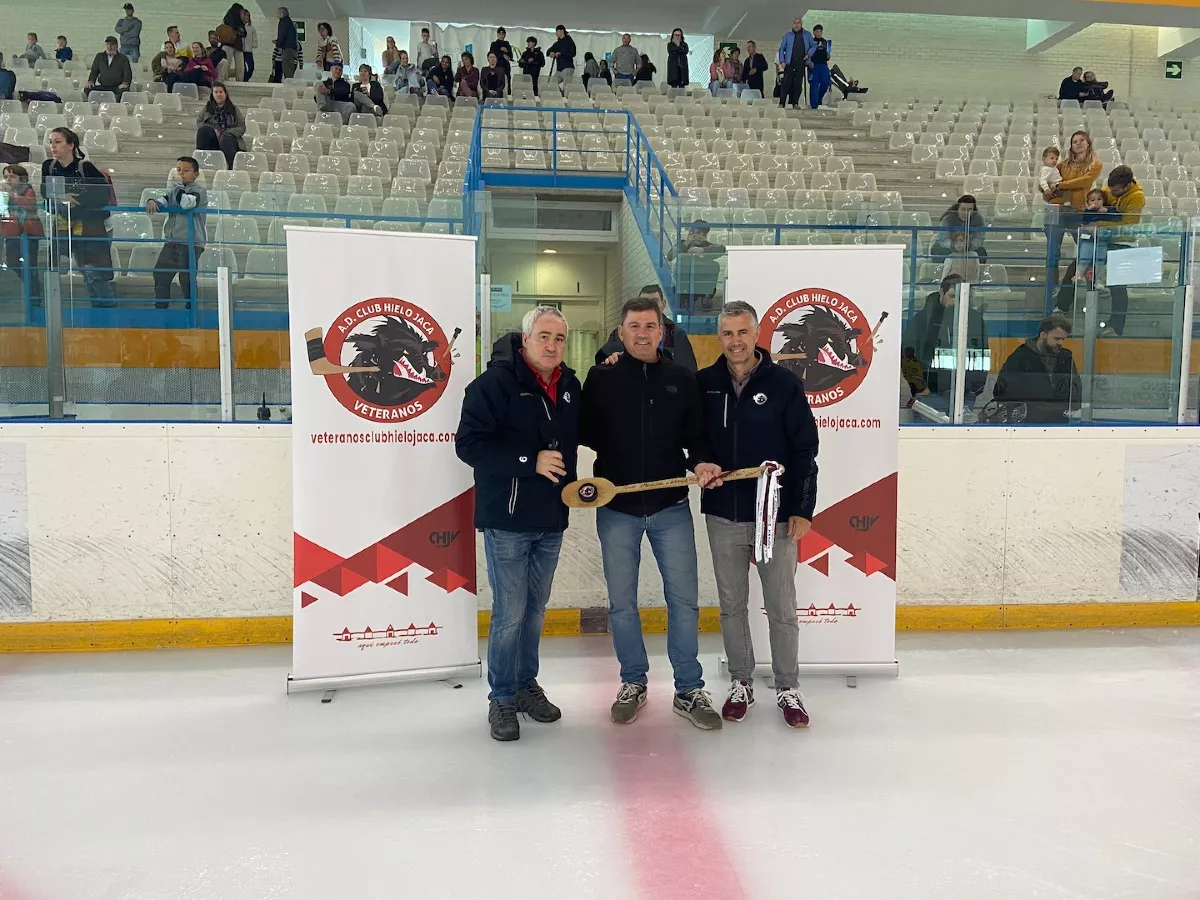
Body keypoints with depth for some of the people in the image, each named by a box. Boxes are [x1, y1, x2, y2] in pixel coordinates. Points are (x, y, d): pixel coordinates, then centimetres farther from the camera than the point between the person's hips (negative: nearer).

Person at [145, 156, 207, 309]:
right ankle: (160, 308, 14)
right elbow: (163, 199, 1)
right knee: (160, 274, 5)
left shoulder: (199, 190, -4)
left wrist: (178, 185, -9)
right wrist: (152, 201, -20)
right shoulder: (174, 189, 17)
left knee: (186, 279, -5)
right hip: (171, 241, 7)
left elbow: (186, 203, -22)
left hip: (191, 243, -7)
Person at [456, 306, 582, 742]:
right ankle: (502, 699, 18)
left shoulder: (570, 385, 7)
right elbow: (468, 444, -18)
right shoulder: (496, 382, -13)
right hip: (507, 519, -6)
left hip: (551, 519, 6)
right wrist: (531, 461, -22)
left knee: (535, 609, 17)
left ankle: (526, 684, 34)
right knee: (510, 614, 0)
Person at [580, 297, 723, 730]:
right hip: (616, 508, 0)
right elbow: (584, 433, 1)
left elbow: (696, 437, 6)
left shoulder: (682, 379, 4)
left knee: (684, 599, 4)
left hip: (670, 507, 1)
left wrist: (701, 462, -11)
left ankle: (689, 690, 19)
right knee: (621, 602, 10)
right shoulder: (601, 377, 0)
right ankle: (633, 682, 29)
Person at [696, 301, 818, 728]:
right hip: (723, 516, 2)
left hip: (776, 516, -2)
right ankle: (740, 683, 28)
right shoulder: (704, 384, 1)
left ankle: (788, 689, 23)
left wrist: (802, 509, -7)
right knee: (731, 605, 12)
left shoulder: (784, 383, -5)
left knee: (782, 608, 7)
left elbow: (804, 449, -4)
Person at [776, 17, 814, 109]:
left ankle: (795, 103, 4)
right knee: (786, 83, -9)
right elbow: (782, 48, 8)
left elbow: (813, 46, 18)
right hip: (790, 63, -1)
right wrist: (782, 61, -5)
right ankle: (782, 103, -9)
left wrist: (808, 54, -1)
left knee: (798, 83, 0)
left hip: (801, 63, 1)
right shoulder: (787, 35, 11)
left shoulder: (807, 35, 14)